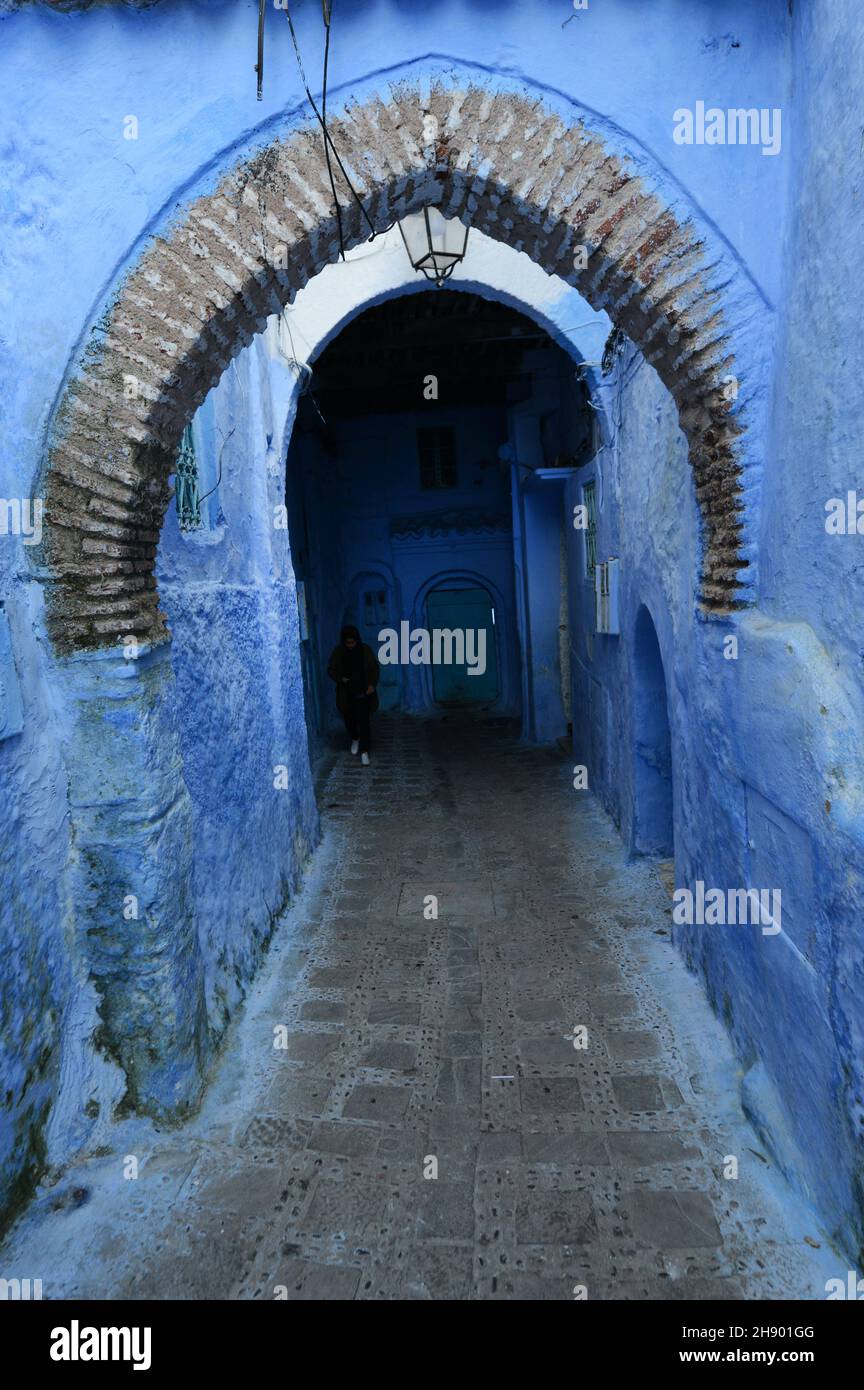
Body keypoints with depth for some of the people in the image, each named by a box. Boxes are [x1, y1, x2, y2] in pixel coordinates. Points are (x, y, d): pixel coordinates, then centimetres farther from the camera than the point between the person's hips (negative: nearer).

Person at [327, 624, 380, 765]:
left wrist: (372, 684, -12)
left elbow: (374, 668, 1)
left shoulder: (366, 650, -6)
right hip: (346, 693, 2)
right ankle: (355, 739, 43)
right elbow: (331, 670, 3)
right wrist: (340, 678, -15)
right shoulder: (338, 652, -5)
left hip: (363, 692, -2)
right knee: (349, 719, 14)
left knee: (364, 721, -7)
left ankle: (364, 751, -2)